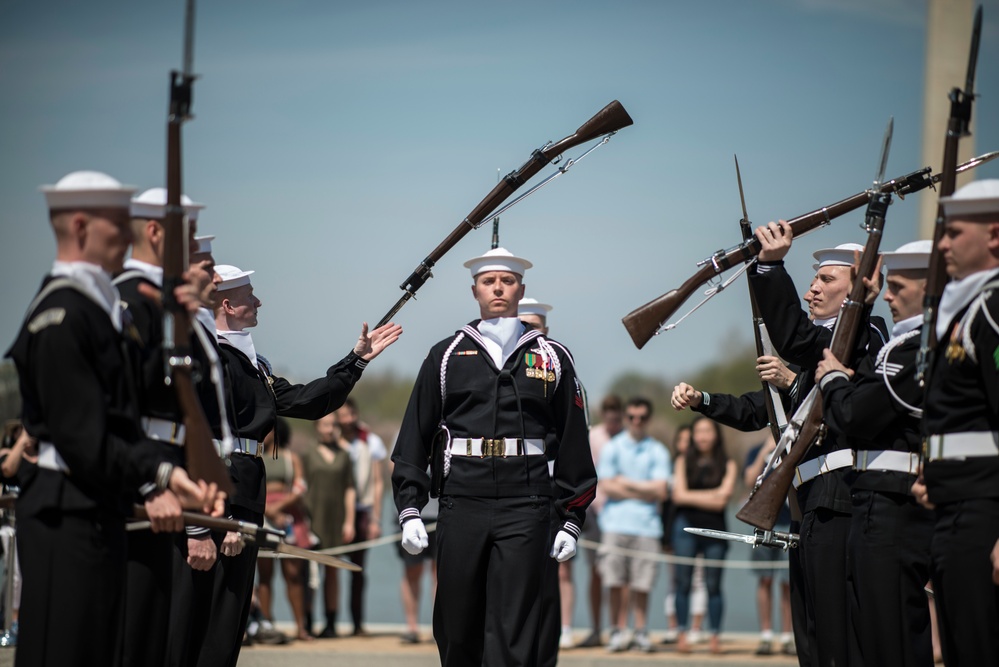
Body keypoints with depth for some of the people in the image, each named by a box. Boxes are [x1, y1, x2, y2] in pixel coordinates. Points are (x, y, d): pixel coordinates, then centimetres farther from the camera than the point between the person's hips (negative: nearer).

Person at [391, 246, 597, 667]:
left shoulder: (553, 358, 11)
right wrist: (409, 509, 0)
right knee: (456, 631, 6)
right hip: (460, 508, 1)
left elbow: (574, 440, 11)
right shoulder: (446, 356, 11)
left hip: (525, 510, -1)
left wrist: (573, 519, 6)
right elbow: (415, 435, 9)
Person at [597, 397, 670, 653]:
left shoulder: (658, 451, 8)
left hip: (647, 525, 0)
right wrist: (644, 491, -3)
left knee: (641, 584, -1)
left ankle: (641, 632, 8)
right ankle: (619, 632, 5)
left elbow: (661, 490, -2)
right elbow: (608, 487, -1)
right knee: (615, 583, -3)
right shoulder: (612, 448, 7)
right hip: (616, 523, 0)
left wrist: (627, 483, -1)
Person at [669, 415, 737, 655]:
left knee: (713, 584, -1)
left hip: (714, 528, 0)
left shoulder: (728, 465, 8)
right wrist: (711, 495, -5)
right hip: (686, 527, 0)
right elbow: (679, 495, 0)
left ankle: (715, 636, 1)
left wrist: (692, 496, -9)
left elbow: (723, 499, -3)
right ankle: (682, 634, 2)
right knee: (683, 582, -3)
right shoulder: (684, 461, 10)